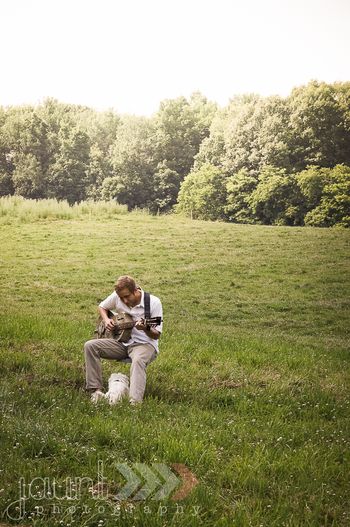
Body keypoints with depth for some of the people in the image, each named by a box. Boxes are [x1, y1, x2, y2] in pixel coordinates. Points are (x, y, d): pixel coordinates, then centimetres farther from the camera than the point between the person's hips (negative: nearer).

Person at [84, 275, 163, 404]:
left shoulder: (153, 303, -15)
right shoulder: (117, 296, -4)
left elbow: (156, 335, -12)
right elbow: (102, 307, 19)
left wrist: (146, 328, -34)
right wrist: (106, 320, -3)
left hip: (144, 344, -5)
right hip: (122, 342, 5)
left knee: (138, 360, -40)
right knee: (90, 345, -14)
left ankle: (135, 402, -49)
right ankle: (96, 390, -15)